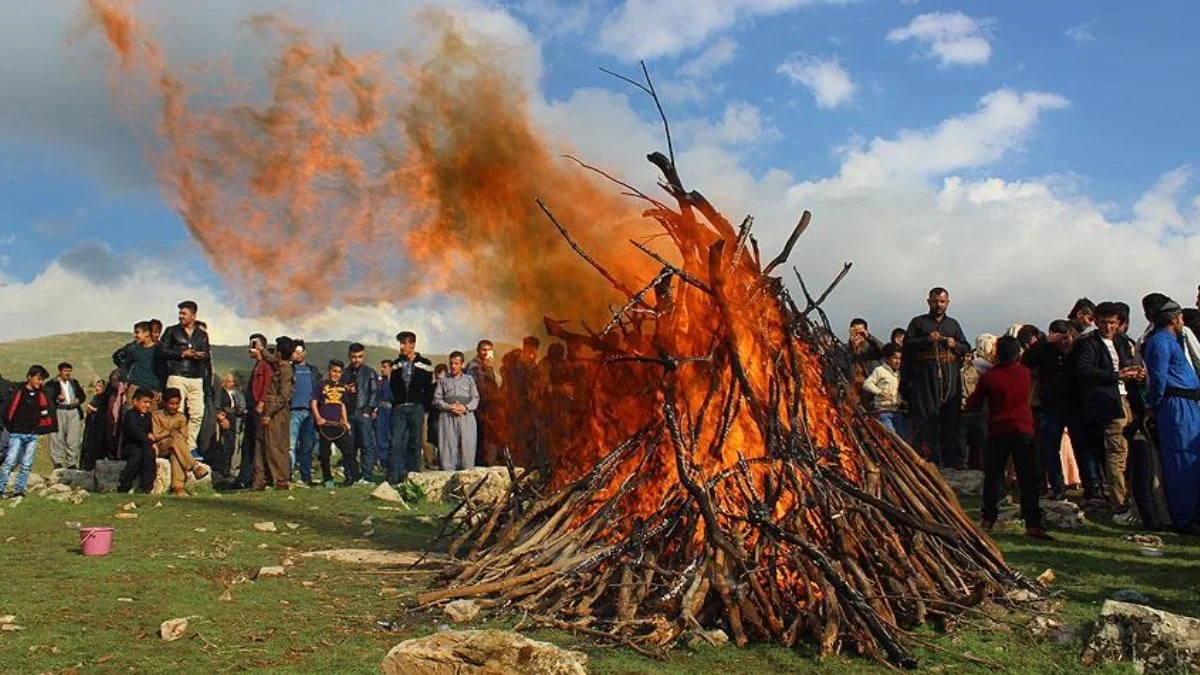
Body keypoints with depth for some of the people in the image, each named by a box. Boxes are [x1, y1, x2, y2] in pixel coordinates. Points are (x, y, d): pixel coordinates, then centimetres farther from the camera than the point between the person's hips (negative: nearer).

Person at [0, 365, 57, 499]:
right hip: (17, 434, -3)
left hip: (33, 435, 4)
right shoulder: (18, 392, -4)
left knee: (26, 465, 5)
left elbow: (49, 412, 11)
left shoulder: (43, 394, 7)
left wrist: (41, 429, 7)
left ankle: (19, 490, 11)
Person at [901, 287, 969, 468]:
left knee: (951, 418, 1)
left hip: (950, 378, 3)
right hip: (925, 377, -3)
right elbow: (907, 345, 1)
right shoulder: (918, 322, 12)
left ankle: (953, 460, 5)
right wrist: (926, 340, -12)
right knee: (926, 417, -8)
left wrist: (955, 345, 3)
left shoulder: (953, 324, 23)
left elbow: (966, 348, 24)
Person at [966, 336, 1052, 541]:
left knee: (993, 476, 10)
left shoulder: (988, 377, -7)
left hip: (997, 432, 0)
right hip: (1024, 431, 1)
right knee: (1028, 478, -1)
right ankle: (1032, 524, -7)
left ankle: (988, 520, 14)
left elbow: (973, 405, 0)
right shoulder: (1026, 374, 1)